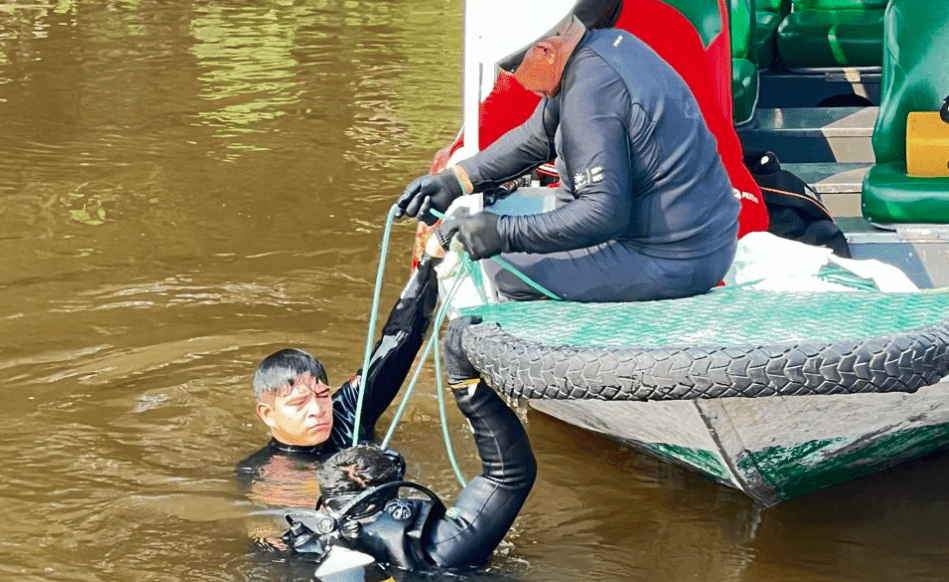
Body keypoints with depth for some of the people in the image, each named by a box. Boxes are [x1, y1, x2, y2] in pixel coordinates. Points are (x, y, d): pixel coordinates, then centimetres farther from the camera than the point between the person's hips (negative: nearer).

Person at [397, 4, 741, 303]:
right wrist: (456, 181, 10)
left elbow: (604, 211, -29)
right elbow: (537, 136, 17)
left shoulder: (591, 91, -24)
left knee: (505, 273, -6)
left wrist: (503, 234, -25)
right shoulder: (609, 44, 6)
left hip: (670, 264, -11)